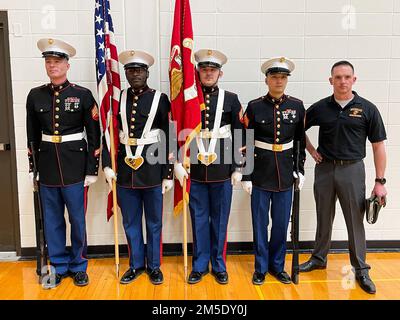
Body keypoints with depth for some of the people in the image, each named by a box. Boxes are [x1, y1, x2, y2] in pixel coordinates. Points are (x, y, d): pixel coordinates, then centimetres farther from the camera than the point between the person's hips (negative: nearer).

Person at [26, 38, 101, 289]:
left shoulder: (83, 95, -4)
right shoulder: (35, 95, 5)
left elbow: (94, 135, -4)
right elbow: (32, 135, 10)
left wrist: (92, 170, -6)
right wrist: (32, 168, 9)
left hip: (75, 165, -3)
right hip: (47, 165, 3)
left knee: (78, 218, 6)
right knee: (52, 220, 12)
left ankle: (79, 266, 25)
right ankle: (59, 267, 28)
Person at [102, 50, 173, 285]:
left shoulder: (160, 99, -3)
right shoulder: (117, 98, 5)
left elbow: (169, 139, -5)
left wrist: (168, 174, -7)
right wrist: (107, 165, -3)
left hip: (152, 170, -3)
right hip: (125, 170, 3)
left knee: (154, 222, 11)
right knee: (130, 222, 14)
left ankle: (154, 265, 28)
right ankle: (136, 264, 31)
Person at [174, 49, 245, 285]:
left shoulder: (231, 99, 3)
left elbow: (239, 135, 3)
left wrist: (238, 168, -1)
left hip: (222, 170, 0)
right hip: (195, 170, 1)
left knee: (220, 220, 10)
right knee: (199, 219, 9)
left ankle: (219, 265, 25)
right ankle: (200, 265, 24)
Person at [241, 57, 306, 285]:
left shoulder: (297, 106, 2)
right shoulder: (255, 107, -5)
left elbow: (301, 140, 10)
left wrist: (300, 169, 7)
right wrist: (245, 176, -5)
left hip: (286, 174, 2)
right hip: (261, 174, -2)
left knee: (282, 223, 12)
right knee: (260, 223, 9)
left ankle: (277, 265, 31)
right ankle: (261, 267, 26)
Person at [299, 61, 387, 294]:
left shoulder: (367, 109, -3)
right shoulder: (320, 107, 1)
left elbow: (378, 146, -2)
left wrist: (380, 181, -5)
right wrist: (311, 150, 2)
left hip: (352, 170, -2)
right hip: (324, 169, 2)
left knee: (355, 221, 5)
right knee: (324, 219, 14)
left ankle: (361, 269, 20)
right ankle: (319, 258, 31)